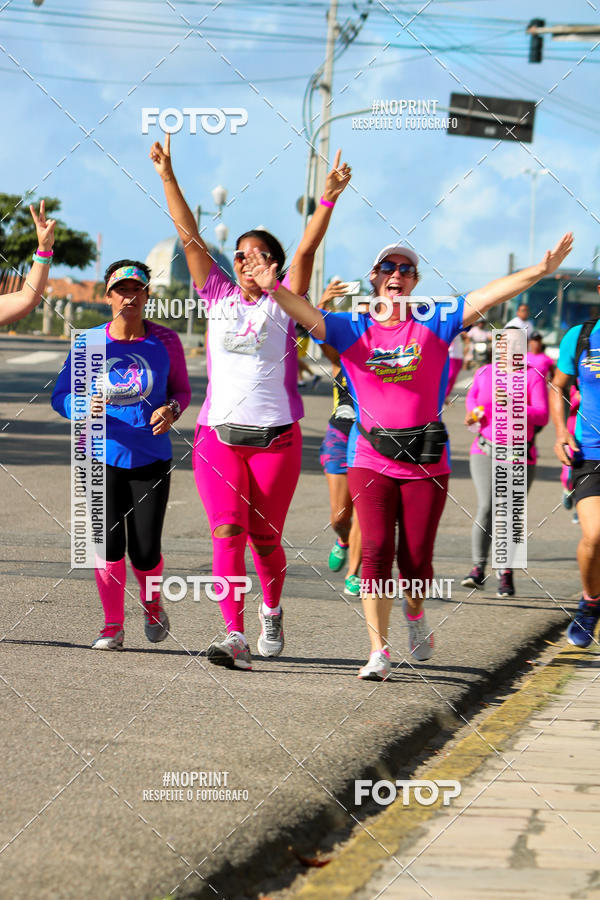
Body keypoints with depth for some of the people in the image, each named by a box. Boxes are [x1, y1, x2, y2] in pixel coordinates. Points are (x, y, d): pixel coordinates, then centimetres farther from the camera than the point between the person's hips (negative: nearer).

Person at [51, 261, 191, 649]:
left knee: (145, 553, -4)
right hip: (102, 456, 0)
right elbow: (61, 395, 0)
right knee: (109, 543, -11)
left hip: (151, 459, 0)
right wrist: (84, 406, -22)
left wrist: (172, 409, -12)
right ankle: (113, 625, 8)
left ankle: (152, 602, 30)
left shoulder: (165, 341, -1)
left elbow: (182, 389, 11)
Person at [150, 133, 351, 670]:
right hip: (218, 435, 1)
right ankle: (235, 637, -18)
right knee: (227, 533, -11)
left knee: (264, 537, 6)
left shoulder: (282, 303, 3)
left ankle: (272, 610, 34)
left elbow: (307, 250, -10)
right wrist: (167, 178, -1)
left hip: (275, 436, -1)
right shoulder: (219, 296, 9)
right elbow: (190, 236, 5)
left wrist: (329, 199, -22)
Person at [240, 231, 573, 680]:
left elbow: (489, 294, -5)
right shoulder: (350, 328, 4)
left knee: (416, 558, 2)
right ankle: (379, 652, -4)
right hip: (371, 459, 0)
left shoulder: (436, 322, 3)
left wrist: (542, 270, -16)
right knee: (376, 553, -10)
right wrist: (274, 288, -31)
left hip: (426, 460, 0)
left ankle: (415, 612, 36)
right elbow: (307, 314, -11)